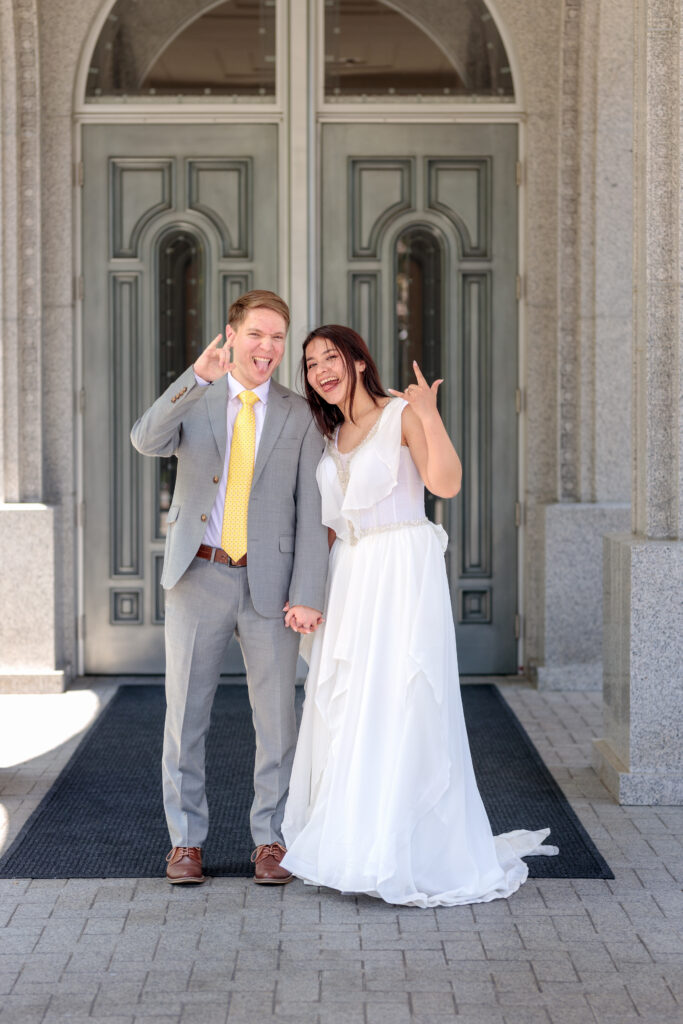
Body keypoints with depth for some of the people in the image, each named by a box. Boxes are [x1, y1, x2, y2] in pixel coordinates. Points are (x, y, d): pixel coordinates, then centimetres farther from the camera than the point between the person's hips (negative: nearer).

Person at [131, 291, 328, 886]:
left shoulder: (299, 417, 4)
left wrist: (306, 595, -9)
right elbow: (147, 441, -17)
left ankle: (271, 840, 16)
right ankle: (187, 841, 16)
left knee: (277, 717, 3)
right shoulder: (193, 399, 4)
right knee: (186, 713, 5)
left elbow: (312, 511, 0)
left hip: (271, 583, 0)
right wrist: (198, 376, -31)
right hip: (198, 576, 0)